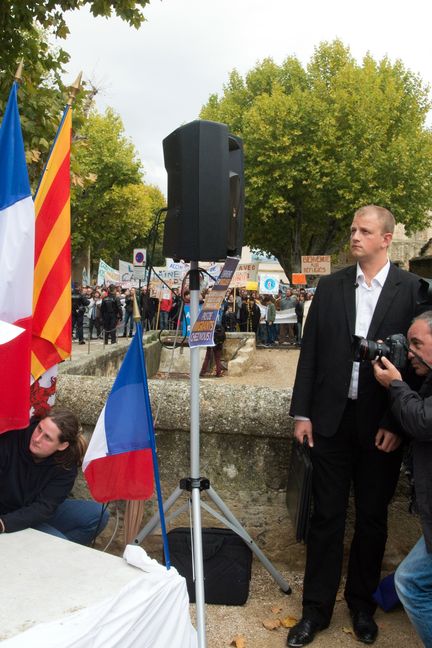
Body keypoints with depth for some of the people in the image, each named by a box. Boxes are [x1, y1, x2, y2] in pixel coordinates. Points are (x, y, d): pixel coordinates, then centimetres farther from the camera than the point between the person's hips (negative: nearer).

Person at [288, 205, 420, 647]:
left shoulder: (413, 290, -3)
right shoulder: (330, 287, 4)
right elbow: (310, 352, 4)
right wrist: (301, 413, 1)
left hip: (381, 424, -1)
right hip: (332, 419, 2)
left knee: (372, 518, 14)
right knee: (326, 515, 10)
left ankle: (362, 604, 34)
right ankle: (316, 609, 25)